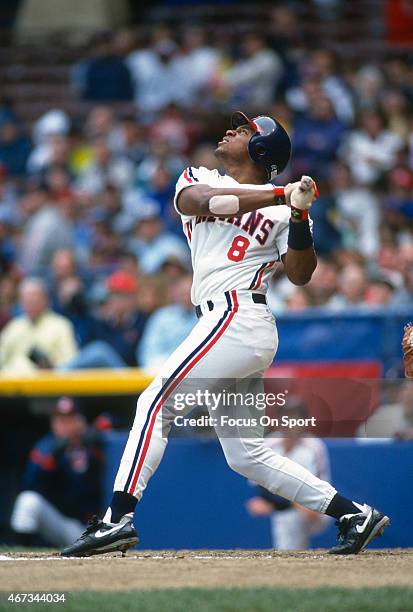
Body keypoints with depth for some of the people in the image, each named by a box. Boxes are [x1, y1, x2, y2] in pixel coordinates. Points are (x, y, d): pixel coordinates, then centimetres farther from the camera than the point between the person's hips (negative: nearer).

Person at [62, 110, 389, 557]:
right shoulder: (197, 179, 19)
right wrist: (277, 195, -13)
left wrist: (299, 215, -16)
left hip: (238, 316, -7)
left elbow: (299, 275, -3)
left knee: (156, 401, -16)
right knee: (246, 455, 7)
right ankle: (353, 515, 10)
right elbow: (198, 201, -6)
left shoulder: (280, 209, 6)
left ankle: (119, 516, -21)